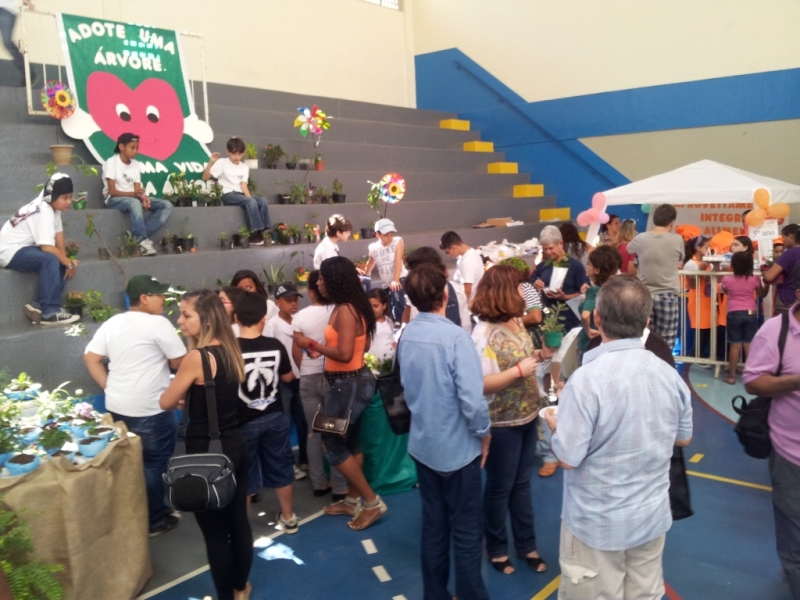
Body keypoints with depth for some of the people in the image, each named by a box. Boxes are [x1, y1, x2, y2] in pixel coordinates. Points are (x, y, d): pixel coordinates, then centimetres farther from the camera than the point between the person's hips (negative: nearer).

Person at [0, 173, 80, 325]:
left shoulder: (53, 207, 3)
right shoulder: (43, 211, -25)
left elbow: (58, 235, 0)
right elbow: (47, 247, -29)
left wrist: (67, 261, -11)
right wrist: (69, 263, -18)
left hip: (25, 248, 9)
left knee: (62, 263, -4)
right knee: (50, 260, -31)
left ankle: (40, 307, -4)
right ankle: (49, 313, -27)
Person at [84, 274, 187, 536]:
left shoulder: (111, 323, 6)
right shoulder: (158, 324, -15)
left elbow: (90, 359, 6)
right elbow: (180, 362, -11)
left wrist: (110, 388, 8)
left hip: (117, 407, 7)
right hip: (150, 410, -7)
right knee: (154, 465, 7)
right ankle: (154, 521, 17)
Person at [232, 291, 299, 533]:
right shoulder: (276, 346, -9)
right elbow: (288, 377, 5)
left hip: (244, 421, -3)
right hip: (275, 417, 3)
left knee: (244, 473, 11)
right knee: (280, 467, 17)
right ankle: (288, 517, 31)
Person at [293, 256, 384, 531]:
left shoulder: (344, 311, -22)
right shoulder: (351, 308, 8)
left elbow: (345, 354, -27)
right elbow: (363, 346, 14)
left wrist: (311, 344, -17)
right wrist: (323, 347, 13)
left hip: (348, 384, -10)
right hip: (353, 381, 10)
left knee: (332, 445, 1)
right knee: (350, 442, 18)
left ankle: (372, 502, 8)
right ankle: (353, 501, 32)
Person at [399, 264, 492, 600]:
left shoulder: (406, 335, -1)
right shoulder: (454, 337, -23)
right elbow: (472, 398, -26)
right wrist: (484, 433, -9)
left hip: (422, 443, 6)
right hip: (458, 447, -6)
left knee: (433, 525, 19)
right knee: (466, 530, 9)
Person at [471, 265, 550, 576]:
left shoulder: (515, 321, 1)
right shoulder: (484, 333, -24)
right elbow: (481, 383, -28)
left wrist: (536, 356, -1)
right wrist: (519, 370, -27)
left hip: (526, 416, 8)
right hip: (501, 423, -7)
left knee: (522, 483, 21)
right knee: (499, 487, 12)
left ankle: (526, 544, 37)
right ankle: (496, 547, 33)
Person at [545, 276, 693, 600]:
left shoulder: (587, 379, -25)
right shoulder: (669, 374, -7)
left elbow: (568, 458, -21)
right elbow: (683, 437, 8)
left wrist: (555, 426, -2)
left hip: (596, 523, -5)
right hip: (653, 516, 5)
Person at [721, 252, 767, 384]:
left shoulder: (727, 279, -7)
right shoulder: (755, 279, -4)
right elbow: (762, 294, 13)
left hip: (734, 314, -1)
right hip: (750, 314, 1)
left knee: (735, 345, 3)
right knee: (749, 345, 5)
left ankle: (732, 376, 7)